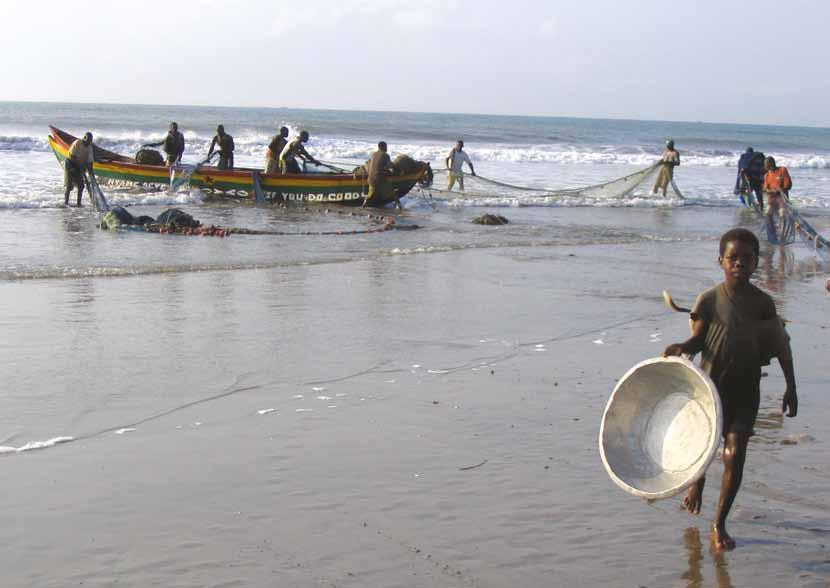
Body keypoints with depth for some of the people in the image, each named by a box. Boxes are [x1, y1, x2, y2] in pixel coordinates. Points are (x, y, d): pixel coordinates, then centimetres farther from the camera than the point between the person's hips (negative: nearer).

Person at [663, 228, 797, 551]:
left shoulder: (763, 302, -2)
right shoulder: (709, 300, -8)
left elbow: (781, 346, 6)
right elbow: (698, 340, -4)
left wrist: (791, 387, 6)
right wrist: (680, 348, -26)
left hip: (745, 390, 1)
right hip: (710, 385, -1)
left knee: (735, 455, -7)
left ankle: (719, 524, 8)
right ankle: (697, 484, 51)